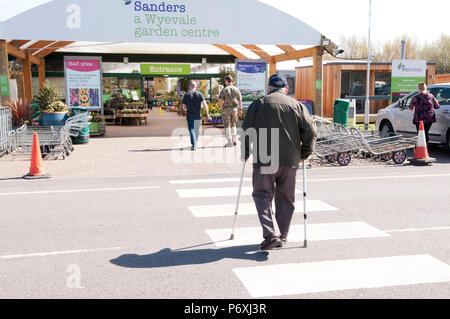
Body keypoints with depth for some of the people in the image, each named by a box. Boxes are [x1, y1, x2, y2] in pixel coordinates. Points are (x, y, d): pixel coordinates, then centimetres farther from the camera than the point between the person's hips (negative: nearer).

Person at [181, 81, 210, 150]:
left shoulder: (186, 95, -1)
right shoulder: (199, 94, -1)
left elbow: (183, 107, 3)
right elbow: (204, 105, -10)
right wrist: (207, 114, -7)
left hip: (189, 116, -1)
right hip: (198, 116, 1)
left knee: (191, 130, 1)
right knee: (197, 131, 15)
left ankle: (193, 145, -17)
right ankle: (195, 144, 24)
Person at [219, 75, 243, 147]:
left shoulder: (224, 90, -8)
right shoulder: (236, 89, 3)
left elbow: (220, 101, -12)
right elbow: (240, 100, 3)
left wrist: (222, 109, 2)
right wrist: (240, 109, 9)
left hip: (226, 109, -4)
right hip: (234, 109, 4)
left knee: (227, 126, 3)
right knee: (233, 125, 18)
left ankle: (230, 142, 1)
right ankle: (234, 140, 18)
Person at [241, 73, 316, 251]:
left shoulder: (259, 104, 4)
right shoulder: (297, 105, 8)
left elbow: (246, 131, 0)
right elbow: (310, 132, 3)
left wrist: (245, 154, 11)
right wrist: (304, 154, 14)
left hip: (264, 160, -2)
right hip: (290, 160, 2)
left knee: (262, 196, 4)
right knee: (285, 198, 13)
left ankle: (271, 234, -11)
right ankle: (282, 237, 18)